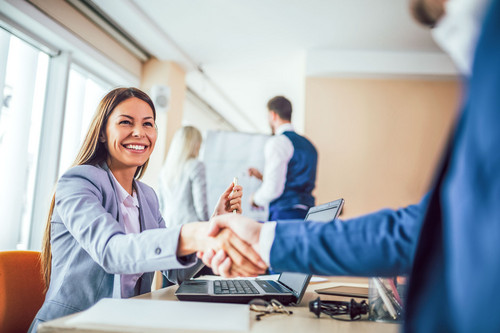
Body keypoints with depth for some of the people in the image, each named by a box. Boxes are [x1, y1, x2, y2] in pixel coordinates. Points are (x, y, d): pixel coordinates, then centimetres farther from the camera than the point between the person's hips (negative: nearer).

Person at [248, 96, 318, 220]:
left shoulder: (277, 143, -8)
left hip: (284, 214, -8)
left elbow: (273, 189, -15)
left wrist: (255, 199, 5)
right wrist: (262, 176, 28)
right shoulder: (308, 144, 18)